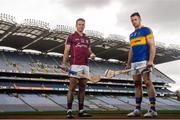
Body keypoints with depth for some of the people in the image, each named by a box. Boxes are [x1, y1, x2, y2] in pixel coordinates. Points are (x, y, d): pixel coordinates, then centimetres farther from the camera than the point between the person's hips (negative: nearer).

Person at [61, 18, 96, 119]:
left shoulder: (87, 39, 21)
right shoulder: (71, 37, 7)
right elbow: (66, 51, 1)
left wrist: (91, 54, -1)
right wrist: (64, 63, -11)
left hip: (85, 66, 5)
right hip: (75, 65, -5)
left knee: (82, 88, 6)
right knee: (72, 88, -8)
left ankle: (81, 110, 11)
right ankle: (69, 111, -5)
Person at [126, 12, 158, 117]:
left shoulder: (146, 30, 3)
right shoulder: (132, 35, 23)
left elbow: (152, 46, -6)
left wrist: (151, 60, -18)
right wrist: (128, 63, 18)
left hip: (144, 61, -7)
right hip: (134, 62, 7)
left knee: (148, 82, -12)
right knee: (137, 84, 6)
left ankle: (153, 110, -10)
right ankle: (137, 110, 9)